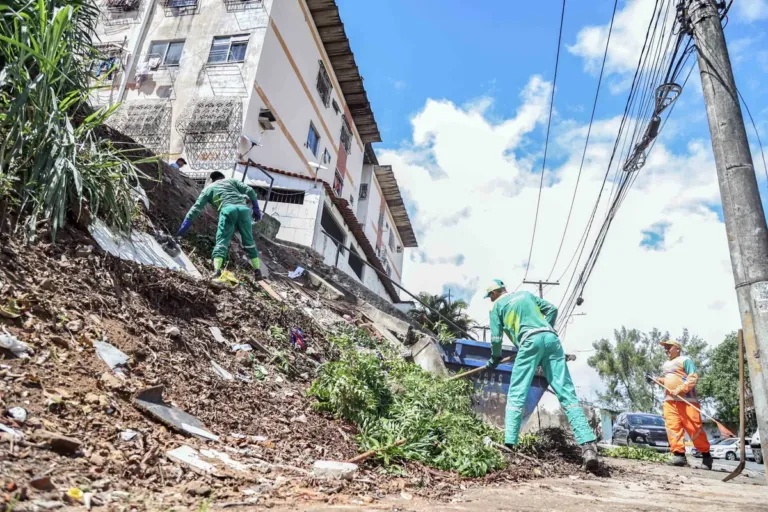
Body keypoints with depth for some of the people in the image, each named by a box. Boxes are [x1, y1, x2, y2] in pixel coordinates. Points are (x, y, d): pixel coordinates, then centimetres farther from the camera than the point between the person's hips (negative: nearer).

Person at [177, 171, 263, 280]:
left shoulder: (208, 188, 27)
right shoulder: (231, 180, 31)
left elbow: (196, 208, 21)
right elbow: (249, 190, 16)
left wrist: (185, 225, 24)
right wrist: (255, 208, 18)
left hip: (228, 209, -2)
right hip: (243, 208, 2)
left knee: (222, 241, -3)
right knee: (249, 241, 12)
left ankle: (217, 270, -22)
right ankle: (257, 270, 10)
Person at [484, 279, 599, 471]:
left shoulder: (497, 306, 16)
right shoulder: (526, 294, 29)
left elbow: (496, 338, 11)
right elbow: (552, 309, 25)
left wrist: (495, 359, 28)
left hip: (530, 341, -4)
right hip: (551, 337, 5)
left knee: (516, 394, 0)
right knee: (566, 392, -2)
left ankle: (509, 444, -7)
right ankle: (588, 444, -12)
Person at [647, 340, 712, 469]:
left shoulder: (685, 360, 0)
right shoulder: (666, 364, 24)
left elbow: (693, 378, -11)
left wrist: (679, 390, -21)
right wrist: (655, 379, 17)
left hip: (686, 399, -7)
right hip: (669, 400, 7)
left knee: (694, 428, -6)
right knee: (672, 427, -7)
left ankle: (706, 454, 10)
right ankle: (679, 455, -8)